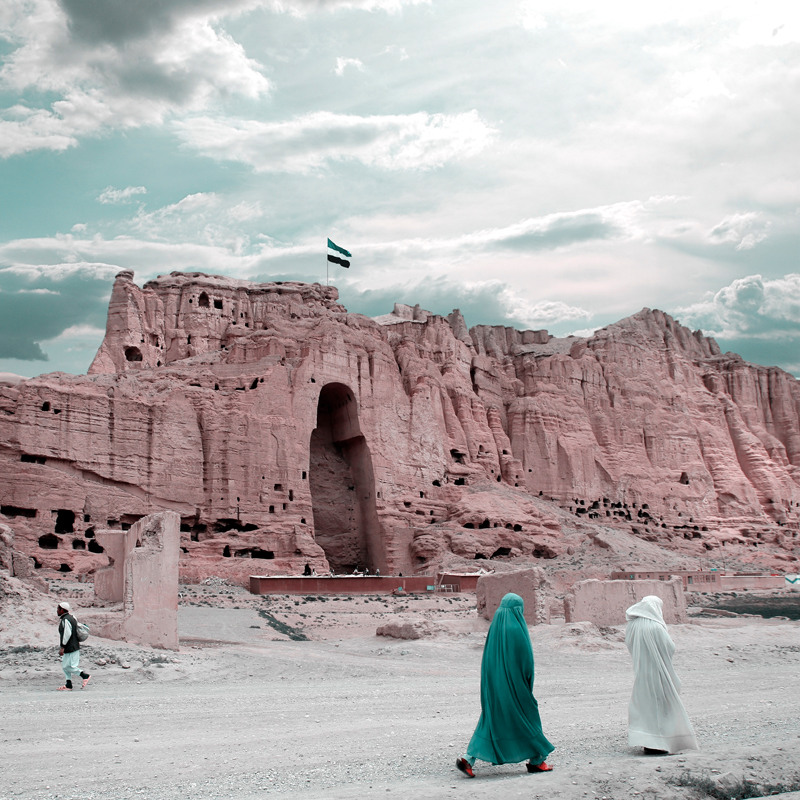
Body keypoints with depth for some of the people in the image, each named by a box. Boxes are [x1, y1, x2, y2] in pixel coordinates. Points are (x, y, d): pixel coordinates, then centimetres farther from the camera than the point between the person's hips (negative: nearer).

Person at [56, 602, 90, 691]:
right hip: (73, 647, 10)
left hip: (71, 648, -10)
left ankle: (85, 675, 1)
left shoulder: (65, 620, -18)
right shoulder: (71, 617, 14)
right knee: (65, 666, 12)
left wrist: (62, 647, -21)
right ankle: (68, 685, 13)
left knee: (70, 667, -7)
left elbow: (67, 634, -24)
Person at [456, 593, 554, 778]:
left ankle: (468, 759, -3)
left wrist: (491, 683, 18)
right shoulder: (517, 629, -15)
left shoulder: (494, 627, 5)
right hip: (514, 683, -6)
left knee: (490, 718, 8)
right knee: (526, 716, 10)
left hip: (493, 682, 6)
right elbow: (526, 658, -13)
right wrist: (528, 682, 1)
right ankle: (536, 760, 22)